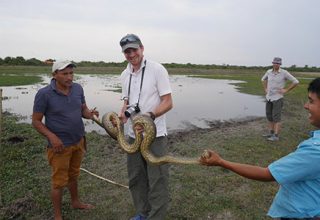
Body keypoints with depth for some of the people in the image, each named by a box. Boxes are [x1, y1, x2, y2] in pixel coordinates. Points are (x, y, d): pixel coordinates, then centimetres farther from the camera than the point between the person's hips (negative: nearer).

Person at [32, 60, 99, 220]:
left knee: (73, 175, 24)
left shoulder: (78, 88, -2)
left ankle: (75, 202, 45)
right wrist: (51, 136, -24)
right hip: (60, 145, -5)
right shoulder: (44, 94, -16)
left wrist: (90, 114, -16)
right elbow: (36, 121, -10)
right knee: (59, 181, 9)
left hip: (78, 141, 5)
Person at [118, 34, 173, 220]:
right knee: (136, 178, 18)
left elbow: (168, 103, -13)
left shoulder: (157, 69, -11)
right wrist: (124, 111, -5)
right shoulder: (125, 74, 9)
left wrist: (149, 116, -29)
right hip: (134, 134, 7)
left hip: (155, 135, -6)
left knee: (157, 181, 2)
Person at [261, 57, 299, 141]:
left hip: (277, 98, -6)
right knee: (269, 116, 11)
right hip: (268, 97, 6)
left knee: (276, 117, -7)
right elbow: (263, 79, 25)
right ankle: (271, 133, 23)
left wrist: (286, 90, -9)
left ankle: (276, 136, -4)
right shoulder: (269, 72, 5)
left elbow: (295, 81, -7)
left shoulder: (284, 73, -10)